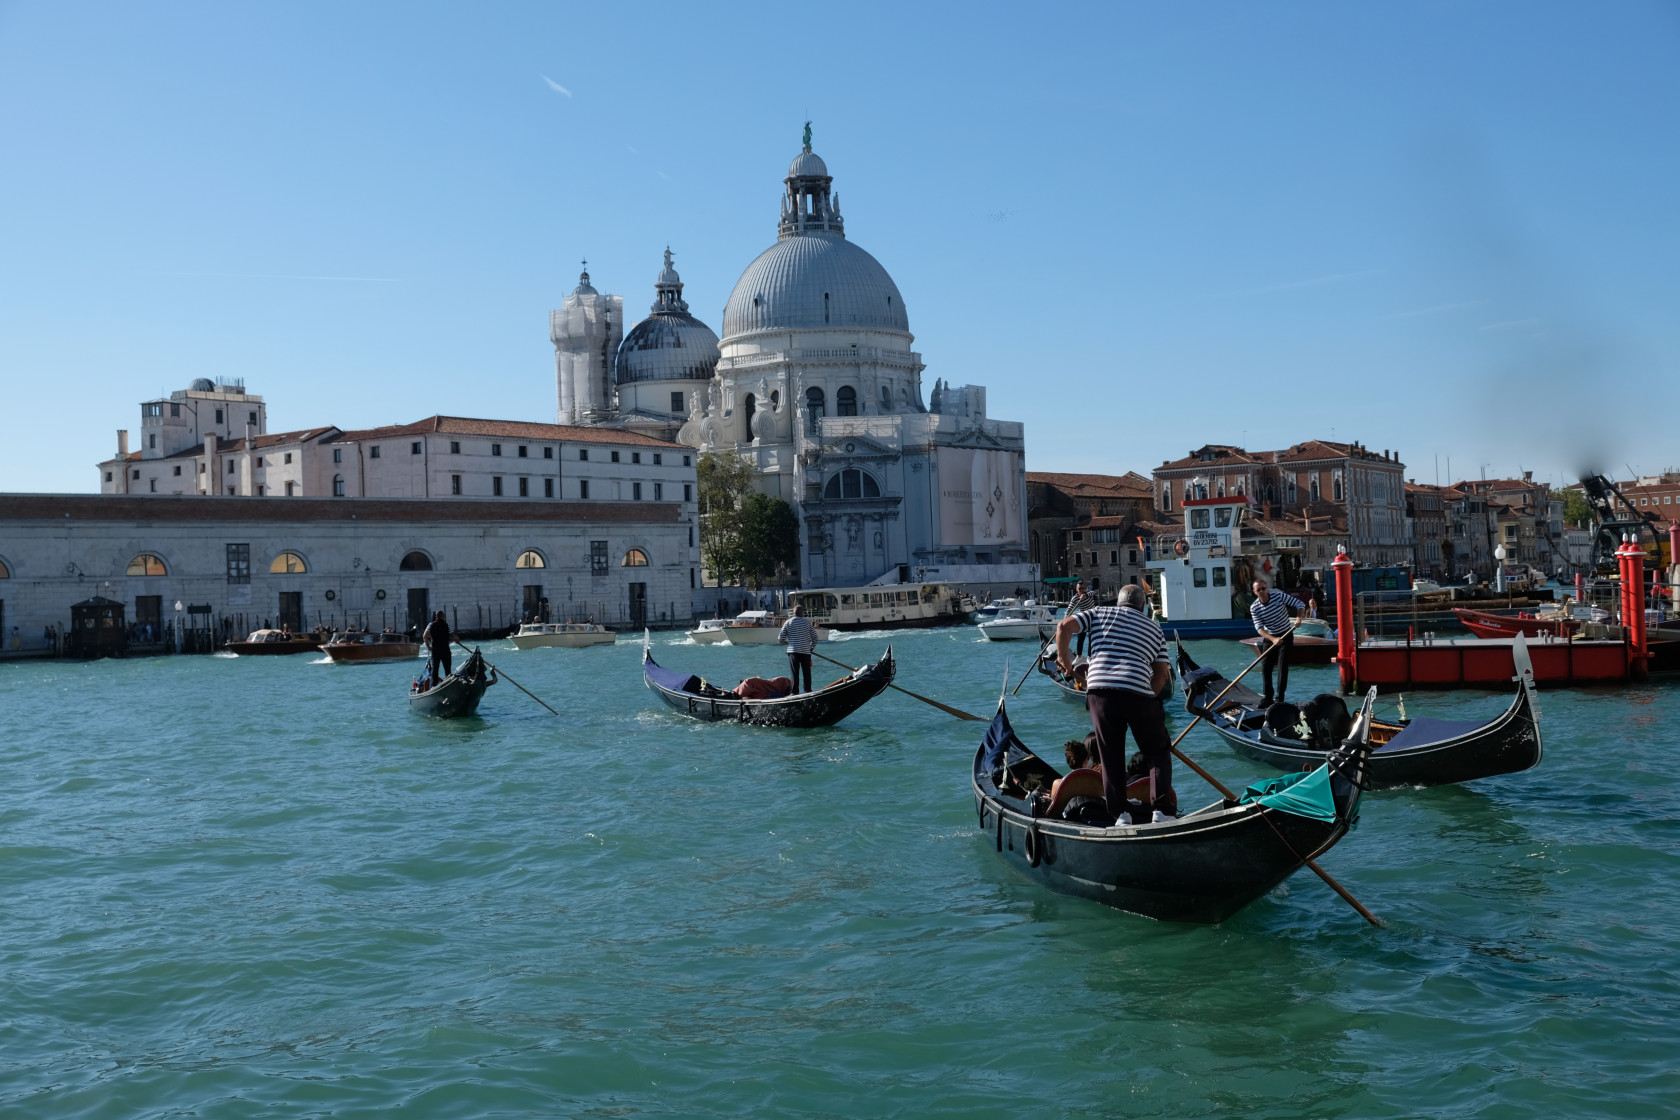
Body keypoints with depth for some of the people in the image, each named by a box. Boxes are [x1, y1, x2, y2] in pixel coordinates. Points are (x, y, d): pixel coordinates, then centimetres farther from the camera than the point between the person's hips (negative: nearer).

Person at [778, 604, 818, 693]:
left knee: (794, 673, 1)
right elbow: (815, 637, 4)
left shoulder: (788, 622, 0)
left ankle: (795, 692, -2)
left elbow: (780, 638, 1)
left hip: (793, 652, 0)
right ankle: (808, 691, 12)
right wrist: (811, 648, 19)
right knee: (807, 673, 9)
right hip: (806, 652, 0)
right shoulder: (808, 622, 1)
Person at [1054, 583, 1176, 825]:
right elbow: (1162, 673, 16)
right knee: (1159, 753, 14)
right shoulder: (1154, 628, 23)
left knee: (1111, 757, 13)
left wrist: (1064, 660, 16)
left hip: (1099, 688, 1)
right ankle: (1161, 810, 1)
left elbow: (1064, 626, 5)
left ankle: (1120, 814, 9)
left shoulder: (1100, 613, 19)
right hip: (1137, 692, 0)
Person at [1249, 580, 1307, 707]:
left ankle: (1280, 698, -5)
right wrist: (1273, 639, -35)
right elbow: (1259, 627, -21)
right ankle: (1267, 697, 9)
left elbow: (1299, 604, -10)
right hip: (1269, 637, 2)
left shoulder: (1279, 596, -15)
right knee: (1266, 667, -1)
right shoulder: (1254, 608, -13)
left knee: (1283, 666, -7)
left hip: (1286, 635, -2)